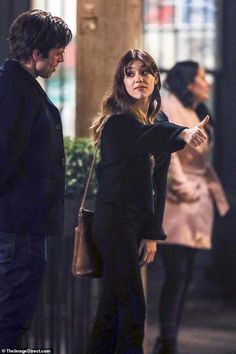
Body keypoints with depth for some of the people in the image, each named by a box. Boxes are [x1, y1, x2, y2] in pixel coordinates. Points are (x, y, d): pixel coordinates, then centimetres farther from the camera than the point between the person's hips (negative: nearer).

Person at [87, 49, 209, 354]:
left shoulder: (159, 121, 13)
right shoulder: (119, 122, -13)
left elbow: (157, 184, 13)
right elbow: (149, 136, -37)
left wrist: (152, 234, 6)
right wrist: (184, 134, -57)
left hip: (138, 223, 8)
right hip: (115, 221, -8)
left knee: (112, 305, 12)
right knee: (132, 307, -10)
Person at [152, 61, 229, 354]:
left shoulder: (197, 114, 20)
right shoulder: (167, 108, -8)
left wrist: (213, 192, 15)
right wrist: (181, 186, -15)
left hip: (197, 202, 9)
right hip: (176, 203, -9)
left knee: (184, 277, 7)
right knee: (176, 274, -13)